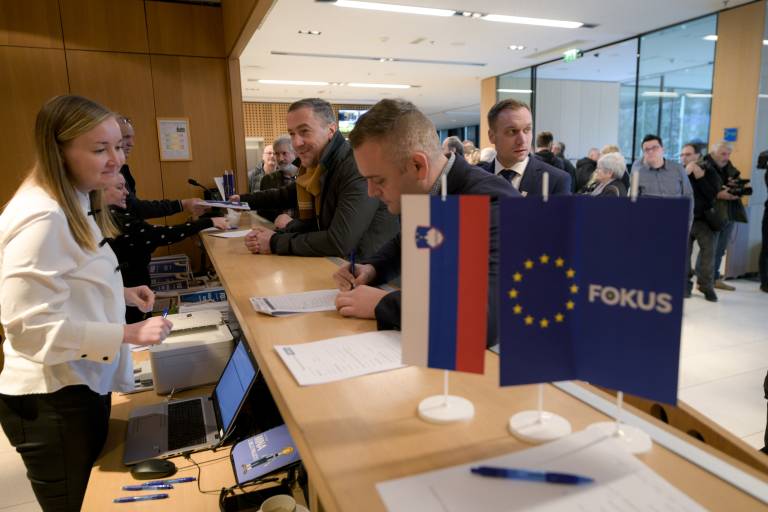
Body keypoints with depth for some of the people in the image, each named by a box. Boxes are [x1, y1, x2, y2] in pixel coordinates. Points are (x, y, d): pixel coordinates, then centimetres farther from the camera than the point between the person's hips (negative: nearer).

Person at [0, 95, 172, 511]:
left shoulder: (78, 204, 7)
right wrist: (128, 333, -27)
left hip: (84, 382, 9)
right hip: (52, 398, -9)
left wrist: (120, 294, 3)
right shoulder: (42, 217, -26)